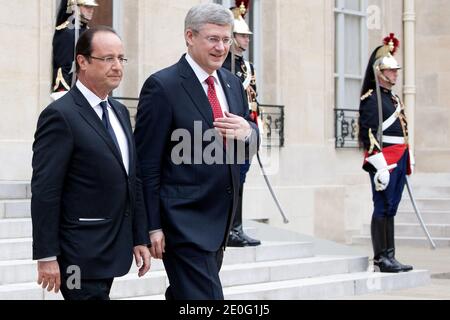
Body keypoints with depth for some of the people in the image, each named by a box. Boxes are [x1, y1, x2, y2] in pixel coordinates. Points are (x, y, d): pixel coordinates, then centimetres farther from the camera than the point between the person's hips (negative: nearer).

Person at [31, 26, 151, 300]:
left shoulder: (120, 112, 13)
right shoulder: (60, 116, -13)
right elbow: (45, 192, -15)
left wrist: (141, 238, 13)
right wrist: (46, 257, -17)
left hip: (112, 251, 8)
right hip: (81, 255, -8)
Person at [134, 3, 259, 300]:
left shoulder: (232, 83, 11)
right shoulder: (162, 86, -11)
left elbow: (250, 145, 17)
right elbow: (147, 164, -11)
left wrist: (246, 131, -9)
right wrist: (153, 226, -14)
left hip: (221, 218, 7)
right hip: (184, 221, -7)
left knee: (185, 293, 19)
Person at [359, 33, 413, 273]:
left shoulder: (394, 98, 20)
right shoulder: (371, 99, -9)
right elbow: (369, 135, -17)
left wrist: (407, 161, 21)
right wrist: (380, 166, -22)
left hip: (398, 160, 9)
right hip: (384, 160, -9)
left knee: (390, 209, 10)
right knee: (383, 209, -7)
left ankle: (389, 257, 14)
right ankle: (381, 259, -4)